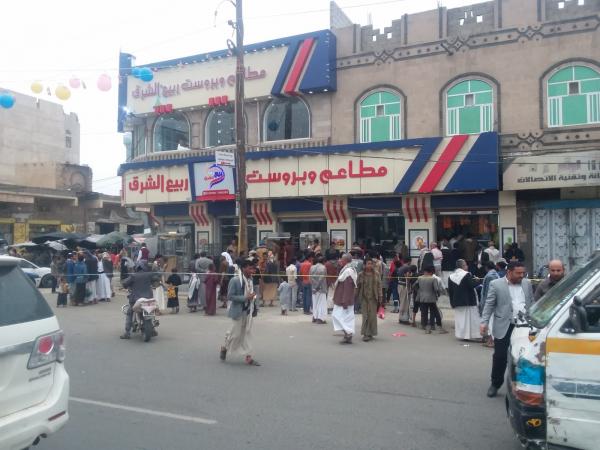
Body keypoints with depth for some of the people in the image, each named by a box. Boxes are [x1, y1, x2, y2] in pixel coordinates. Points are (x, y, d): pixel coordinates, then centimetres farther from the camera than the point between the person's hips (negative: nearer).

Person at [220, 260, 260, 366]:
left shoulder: (250, 280, 4)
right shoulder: (235, 280, -17)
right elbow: (230, 296, -19)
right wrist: (245, 298, -24)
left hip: (249, 311, 6)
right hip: (239, 311, -6)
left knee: (248, 333, 8)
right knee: (235, 333, 5)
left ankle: (248, 357, 13)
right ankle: (224, 348, 32)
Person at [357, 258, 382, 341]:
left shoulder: (376, 274, 3)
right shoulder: (361, 274, 0)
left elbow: (379, 286, 4)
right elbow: (357, 286, 3)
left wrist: (380, 297, 0)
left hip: (373, 298, 1)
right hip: (364, 298, -1)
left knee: (373, 315, 3)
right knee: (365, 315, -2)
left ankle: (370, 333, 15)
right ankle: (365, 334, 3)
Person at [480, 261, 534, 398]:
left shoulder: (527, 283, 10)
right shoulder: (496, 284, -2)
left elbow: (532, 303, 16)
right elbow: (489, 305, -3)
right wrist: (484, 322, -10)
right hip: (504, 326, -3)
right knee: (500, 356, 2)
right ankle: (495, 384, 18)